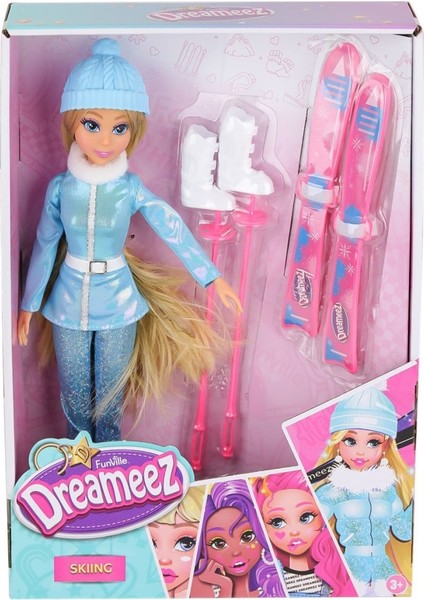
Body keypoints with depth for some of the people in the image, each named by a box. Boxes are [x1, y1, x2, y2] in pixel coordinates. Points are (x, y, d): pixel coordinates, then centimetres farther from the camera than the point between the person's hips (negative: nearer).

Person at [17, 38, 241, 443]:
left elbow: (175, 232, -6)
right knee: (74, 387, 17)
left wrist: (213, 278, -3)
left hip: (118, 304, -1)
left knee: (111, 388, 17)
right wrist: (29, 304, 7)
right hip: (69, 302, 1)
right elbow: (44, 247, 0)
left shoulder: (131, 189, -13)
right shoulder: (61, 187, -9)